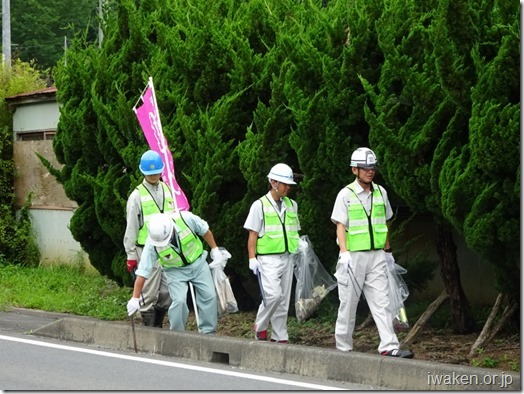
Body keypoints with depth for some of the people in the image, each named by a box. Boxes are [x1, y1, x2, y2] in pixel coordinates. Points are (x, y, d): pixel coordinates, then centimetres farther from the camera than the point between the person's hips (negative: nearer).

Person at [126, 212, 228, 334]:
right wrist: (135, 299, -23)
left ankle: (208, 333, 11)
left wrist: (215, 250, 1)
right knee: (179, 301, -19)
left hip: (198, 263, 2)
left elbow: (205, 231, -7)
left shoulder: (186, 219, -29)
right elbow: (143, 272, -24)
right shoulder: (152, 244, -28)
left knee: (209, 296, -2)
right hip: (175, 270, -2)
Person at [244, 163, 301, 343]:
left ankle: (280, 337, 11)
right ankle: (260, 327, 0)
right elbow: (252, 235, -4)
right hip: (268, 259, -6)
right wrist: (252, 259, -10)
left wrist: (298, 245, 10)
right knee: (273, 294, -20)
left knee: (283, 300, 6)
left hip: (287, 258, 6)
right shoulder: (260, 205, -3)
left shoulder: (291, 205, 14)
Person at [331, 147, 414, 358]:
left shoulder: (380, 192, 10)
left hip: (376, 256, 4)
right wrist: (344, 253, -21)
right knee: (348, 302, 3)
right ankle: (343, 347, 12)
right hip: (354, 256, -4)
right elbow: (340, 226, -10)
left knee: (381, 302, -4)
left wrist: (387, 249, 22)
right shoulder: (346, 194, -5)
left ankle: (389, 346, -11)